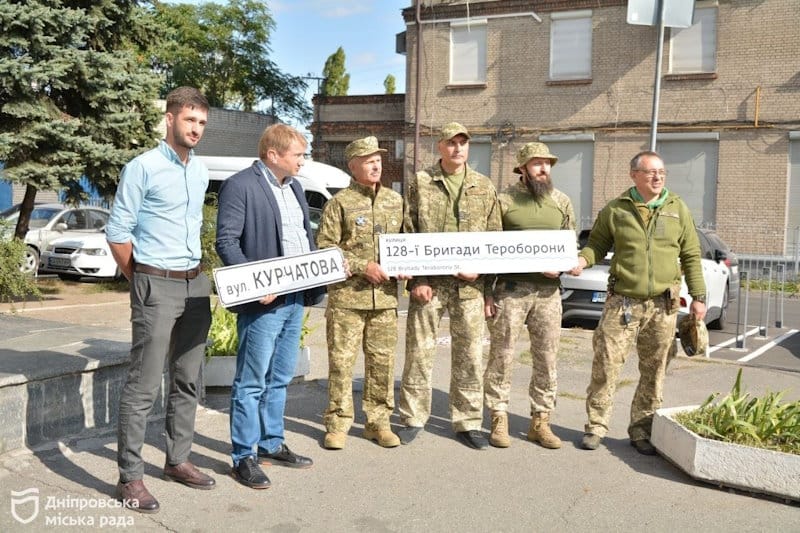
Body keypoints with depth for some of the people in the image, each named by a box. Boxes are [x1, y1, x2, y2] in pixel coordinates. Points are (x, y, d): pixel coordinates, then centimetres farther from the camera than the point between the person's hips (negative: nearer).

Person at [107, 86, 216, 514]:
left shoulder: (201, 171, 12)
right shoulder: (143, 167, -9)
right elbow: (117, 232, -9)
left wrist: (194, 274, 16)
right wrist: (141, 282, -2)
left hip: (196, 284, 7)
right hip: (156, 285, -7)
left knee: (187, 380, 12)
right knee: (144, 384, -5)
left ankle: (177, 460, 24)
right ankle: (130, 476, 4)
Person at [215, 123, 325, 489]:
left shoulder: (293, 187, 17)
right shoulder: (240, 186, -9)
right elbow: (226, 242, -14)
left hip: (296, 297, 8)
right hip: (263, 301, -8)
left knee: (280, 379, 17)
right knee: (252, 383, 0)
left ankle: (271, 444, 30)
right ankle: (244, 457, 11)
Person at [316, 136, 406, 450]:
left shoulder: (395, 200, 14)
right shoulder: (340, 203, -1)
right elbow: (324, 247, -6)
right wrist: (362, 266, -13)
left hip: (385, 296, 4)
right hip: (346, 295, -4)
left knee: (382, 360, 8)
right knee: (341, 360, 0)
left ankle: (378, 422, 21)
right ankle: (338, 423, 13)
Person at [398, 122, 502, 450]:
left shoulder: (484, 187, 11)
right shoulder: (419, 183, 4)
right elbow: (407, 234, 0)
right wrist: (415, 278, -7)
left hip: (469, 285, 2)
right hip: (428, 283, -2)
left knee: (470, 355, 7)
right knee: (419, 351, 3)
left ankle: (468, 423, 19)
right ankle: (414, 418, 17)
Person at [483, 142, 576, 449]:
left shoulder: (562, 202, 11)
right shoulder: (504, 201, -1)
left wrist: (560, 267, -7)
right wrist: (487, 291, -5)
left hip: (548, 290, 4)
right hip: (510, 288, -3)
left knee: (547, 358, 8)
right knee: (502, 356, 1)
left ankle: (540, 422, 20)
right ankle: (499, 420, 13)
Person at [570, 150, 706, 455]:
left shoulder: (677, 209, 8)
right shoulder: (615, 210, 3)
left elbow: (691, 256, 11)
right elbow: (597, 244, 11)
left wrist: (698, 296, 6)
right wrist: (582, 261, -11)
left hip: (663, 305, 2)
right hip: (622, 301, -2)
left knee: (654, 371, 8)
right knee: (606, 364, -5)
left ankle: (642, 432, 21)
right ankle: (596, 427, 9)